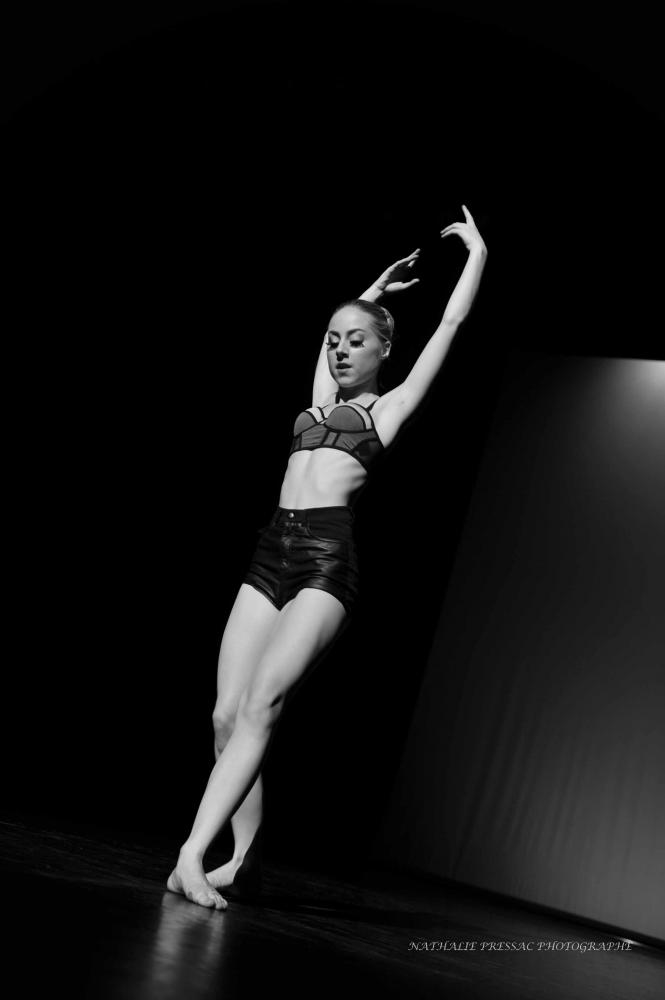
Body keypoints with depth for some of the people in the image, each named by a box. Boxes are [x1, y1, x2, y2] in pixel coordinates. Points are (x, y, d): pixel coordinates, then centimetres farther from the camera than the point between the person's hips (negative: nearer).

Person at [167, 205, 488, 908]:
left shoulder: (390, 406, 11)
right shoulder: (323, 399, 25)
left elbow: (450, 325, 13)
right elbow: (332, 331, 43)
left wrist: (477, 251, 24)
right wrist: (376, 288, 49)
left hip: (327, 559, -6)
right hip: (272, 555, 6)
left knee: (260, 705, -21)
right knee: (226, 713, -4)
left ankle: (194, 855, -25)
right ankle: (244, 857, 6)